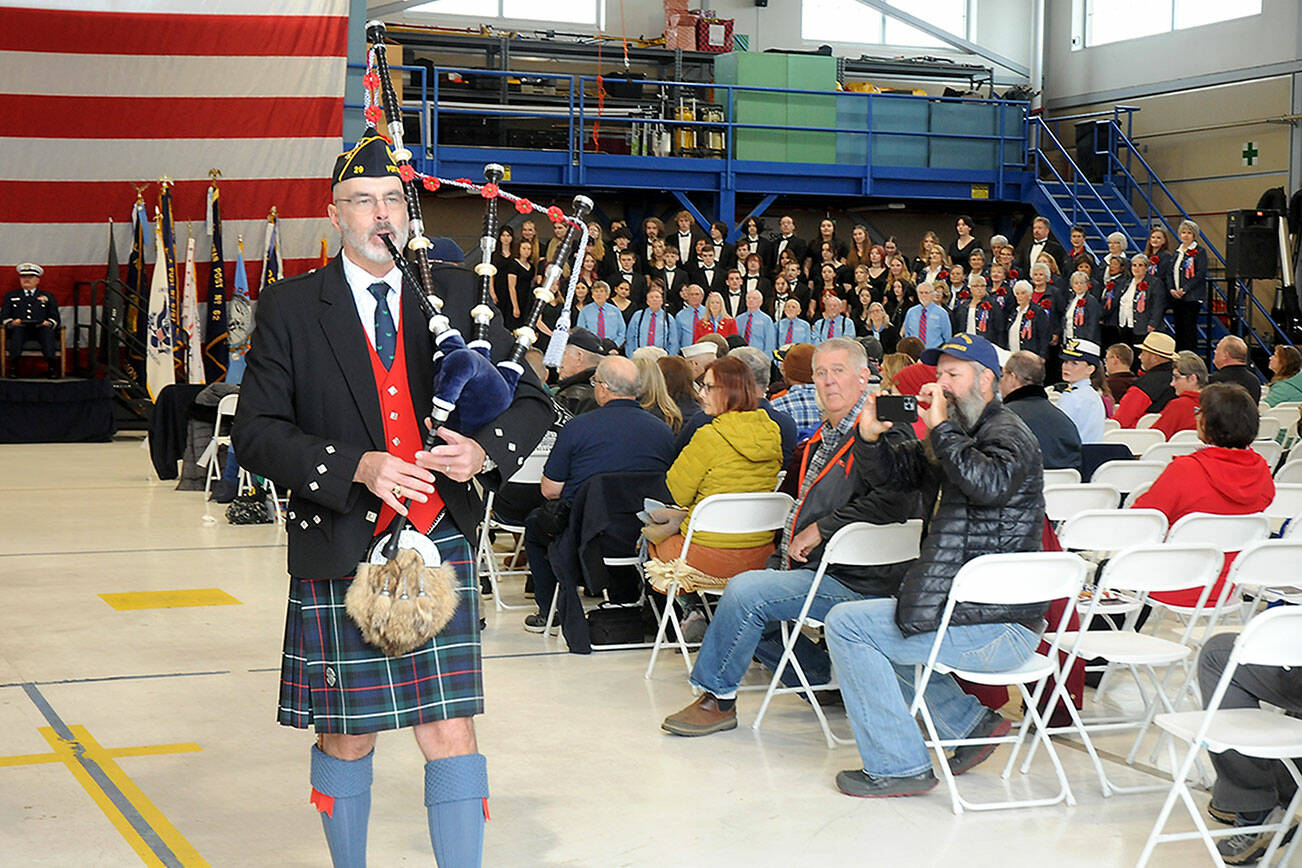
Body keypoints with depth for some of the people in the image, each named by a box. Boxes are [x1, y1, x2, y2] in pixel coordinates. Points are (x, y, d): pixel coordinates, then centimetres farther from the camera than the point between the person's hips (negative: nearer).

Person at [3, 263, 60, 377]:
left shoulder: (47, 296, 25)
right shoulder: (11, 295, 26)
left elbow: (55, 317, 16)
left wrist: (48, 323, -9)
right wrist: (12, 322, -8)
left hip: (41, 329, 0)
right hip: (21, 329, 0)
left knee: (48, 330, -37)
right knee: (17, 329, -38)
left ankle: (52, 366, -48)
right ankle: (13, 366, -45)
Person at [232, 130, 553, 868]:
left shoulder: (457, 293, 6)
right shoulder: (290, 309, 1)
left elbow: (533, 400, 10)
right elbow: (256, 432, -4)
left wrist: (486, 450, -12)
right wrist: (355, 467, -18)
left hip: (440, 540, 1)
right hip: (339, 553, -1)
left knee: (451, 732, -2)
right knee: (346, 737, 11)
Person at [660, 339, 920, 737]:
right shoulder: (822, 438, 18)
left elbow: (894, 500, -27)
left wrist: (821, 529, -20)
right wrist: (784, 559, 14)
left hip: (853, 582, -10)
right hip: (810, 570, 10)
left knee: (745, 592, -22)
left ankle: (718, 699, -6)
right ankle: (824, 678, 12)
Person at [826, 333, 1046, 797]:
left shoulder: (1007, 434, -12)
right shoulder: (957, 433, 18)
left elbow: (988, 484, -34)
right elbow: (892, 473, 21)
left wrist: (941, 429, -25)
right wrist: (872, 438, 0)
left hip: (999, 627, -10)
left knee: (847, 625, -8)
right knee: (869, 631, 28)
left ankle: (898, 766, -3)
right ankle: (972, 722, 19)